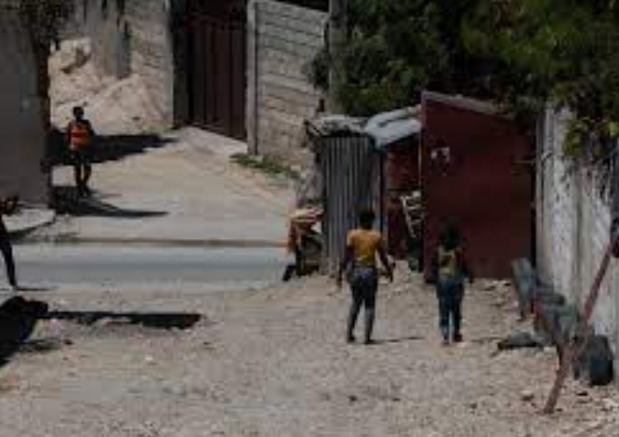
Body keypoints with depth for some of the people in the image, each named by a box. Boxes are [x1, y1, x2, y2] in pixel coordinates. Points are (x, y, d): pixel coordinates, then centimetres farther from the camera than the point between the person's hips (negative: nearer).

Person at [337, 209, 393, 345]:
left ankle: (349, 333, 13)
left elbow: (347, 256, -6)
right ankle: (367, 337, -1)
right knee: (369, 305, 5)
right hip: (370, 271, -1)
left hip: (356, 272, 2)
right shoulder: (376, 236, -3)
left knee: (356, 303, 18)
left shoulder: (353, 235, -2)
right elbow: (383, 257, 1)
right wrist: (389, 271, 16)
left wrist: (340, 273, 0)